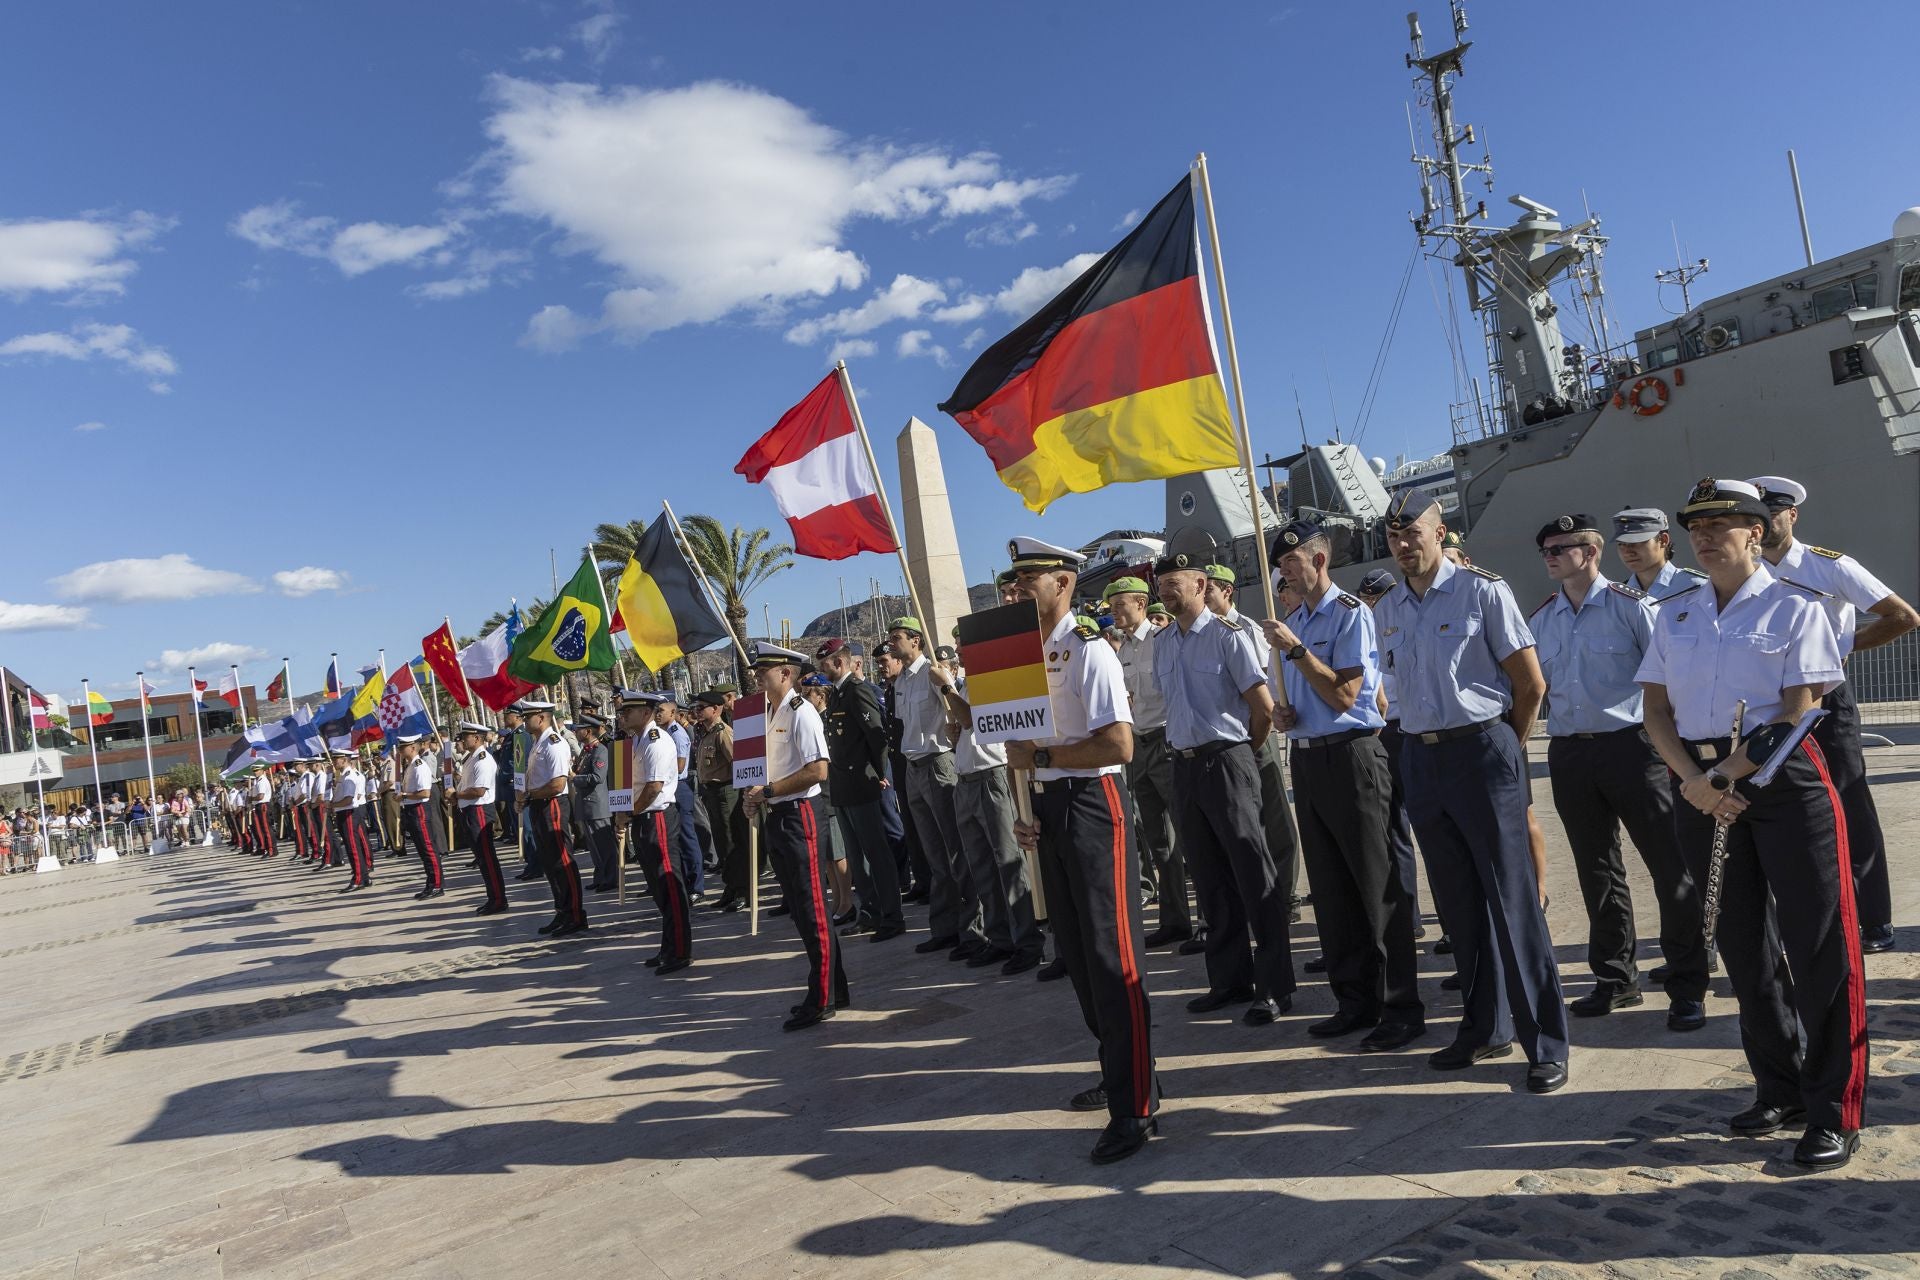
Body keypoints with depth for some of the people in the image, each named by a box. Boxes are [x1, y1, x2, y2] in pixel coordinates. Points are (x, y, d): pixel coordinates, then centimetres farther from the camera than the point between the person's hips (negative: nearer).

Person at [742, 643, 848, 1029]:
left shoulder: (800, 712, -13)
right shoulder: (767, 714, 13)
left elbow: (818, 770, -21)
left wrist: (768, 791, -17)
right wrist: (756, 798, 2)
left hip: (798, 814, -9)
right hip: (776, 817, 9)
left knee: (812, 909, -2)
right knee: (799, 908, 14)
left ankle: (821, 1000, 7)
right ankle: (833, 989, 25)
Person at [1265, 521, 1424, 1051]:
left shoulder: (1351, 614, -9)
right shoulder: (1292, 621, 15)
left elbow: (1344, 694, -15)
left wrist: (1295, 649, -18)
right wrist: (1284, 711, 3)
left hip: (1351, 755, -8)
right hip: (1306, 757, 8)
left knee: (1378, 884, -2)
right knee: (1330, 887, 12)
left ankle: (1402, 1007, 6)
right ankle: (1355, 1000, 23)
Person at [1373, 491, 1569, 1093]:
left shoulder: (1482, 590, -7)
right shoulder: (1387, 611, 10)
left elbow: (1530, 685, -5)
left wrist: (1500, 748, 4)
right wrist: (1425, 740, 16)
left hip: (1482, 751, -6)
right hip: (1421, 758, 6)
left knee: (1512, 898, -3)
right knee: (1458, 902, 12)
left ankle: (1546, 1044, 7)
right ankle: (1486, 1028, 25)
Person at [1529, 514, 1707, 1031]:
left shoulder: (1630, 605, -4)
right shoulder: (1541, 619, 10)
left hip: (1631, 746, -5)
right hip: (1569, 753, 5)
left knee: (1670, 866, -2)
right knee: (1597, 872, 14)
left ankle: (1687, 987, 11)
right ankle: (1615, 979, 27)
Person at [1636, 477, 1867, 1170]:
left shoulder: (1793, 606, -1)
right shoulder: (1675, 612, 13)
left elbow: (1799, 709, -9)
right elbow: (1656, 707, 8)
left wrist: (1729, 775, -16)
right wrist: (1696, 781, -6)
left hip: (1781, 776, -5)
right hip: (1701, 785, 5)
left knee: (1818, 943, -4)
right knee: (1742, 941, 11)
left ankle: (1833, 1112, 6)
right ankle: (1777, 1087, 25)